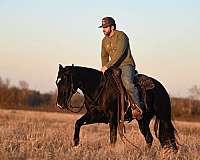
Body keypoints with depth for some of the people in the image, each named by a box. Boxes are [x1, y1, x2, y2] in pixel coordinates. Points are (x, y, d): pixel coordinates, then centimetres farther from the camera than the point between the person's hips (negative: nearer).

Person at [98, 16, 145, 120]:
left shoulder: (121, 36, -12)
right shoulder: (105, 40, 13)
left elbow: (119, 53, -23)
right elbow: (104, 56, 21)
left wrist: (107, 66, -28)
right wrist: (104, 68, 3)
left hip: (127, 65, -8)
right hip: (114, 67, 8)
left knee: (126, 82, -35)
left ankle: (138, 106, -27)